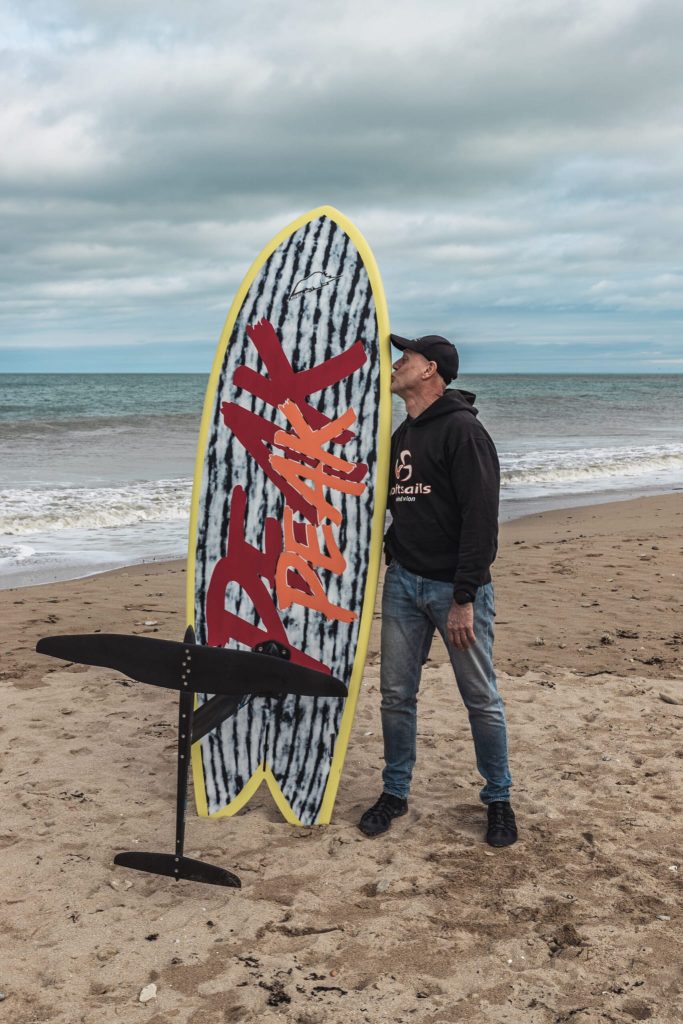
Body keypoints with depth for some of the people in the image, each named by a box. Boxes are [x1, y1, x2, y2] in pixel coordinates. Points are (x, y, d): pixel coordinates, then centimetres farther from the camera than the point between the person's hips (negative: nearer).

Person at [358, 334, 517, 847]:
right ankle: (395, 792, 24)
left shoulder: (463, 430, -12)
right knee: (396, 694, 10)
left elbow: (481, 517, -18)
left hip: (455, 587, -7)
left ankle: (499, 799, 20)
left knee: (482, 698, 4)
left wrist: (464, 598, -21)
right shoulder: (402, 435, 14)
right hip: (403, 580, 7)